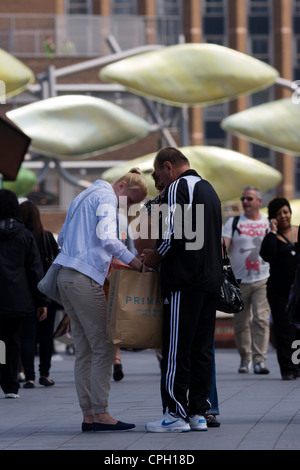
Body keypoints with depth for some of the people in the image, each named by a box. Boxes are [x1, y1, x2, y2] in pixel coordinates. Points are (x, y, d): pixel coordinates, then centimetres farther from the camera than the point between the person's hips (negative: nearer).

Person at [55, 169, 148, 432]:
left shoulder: (85, 196, 25)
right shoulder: (106, 198, -5)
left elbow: (62, 238, 27)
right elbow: (106, 237, -22)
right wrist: (134, 261, -23)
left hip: (66, 277, 10)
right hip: (85, 279, -10)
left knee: (85, 349, 7)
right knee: (104, 347, -7)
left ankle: (88, 414, 5)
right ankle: (100, 413, -10)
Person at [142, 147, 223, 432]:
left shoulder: (178, 187, -7)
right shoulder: (209, 189, 21)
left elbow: (174, 233, -19)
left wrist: (155, 257, -3)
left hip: (184, 280, -9)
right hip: (211, 279, 9)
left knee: (176, 350, -6)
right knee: (202, 349, 9)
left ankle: (176, 414, -6)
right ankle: (198, 413, 9)